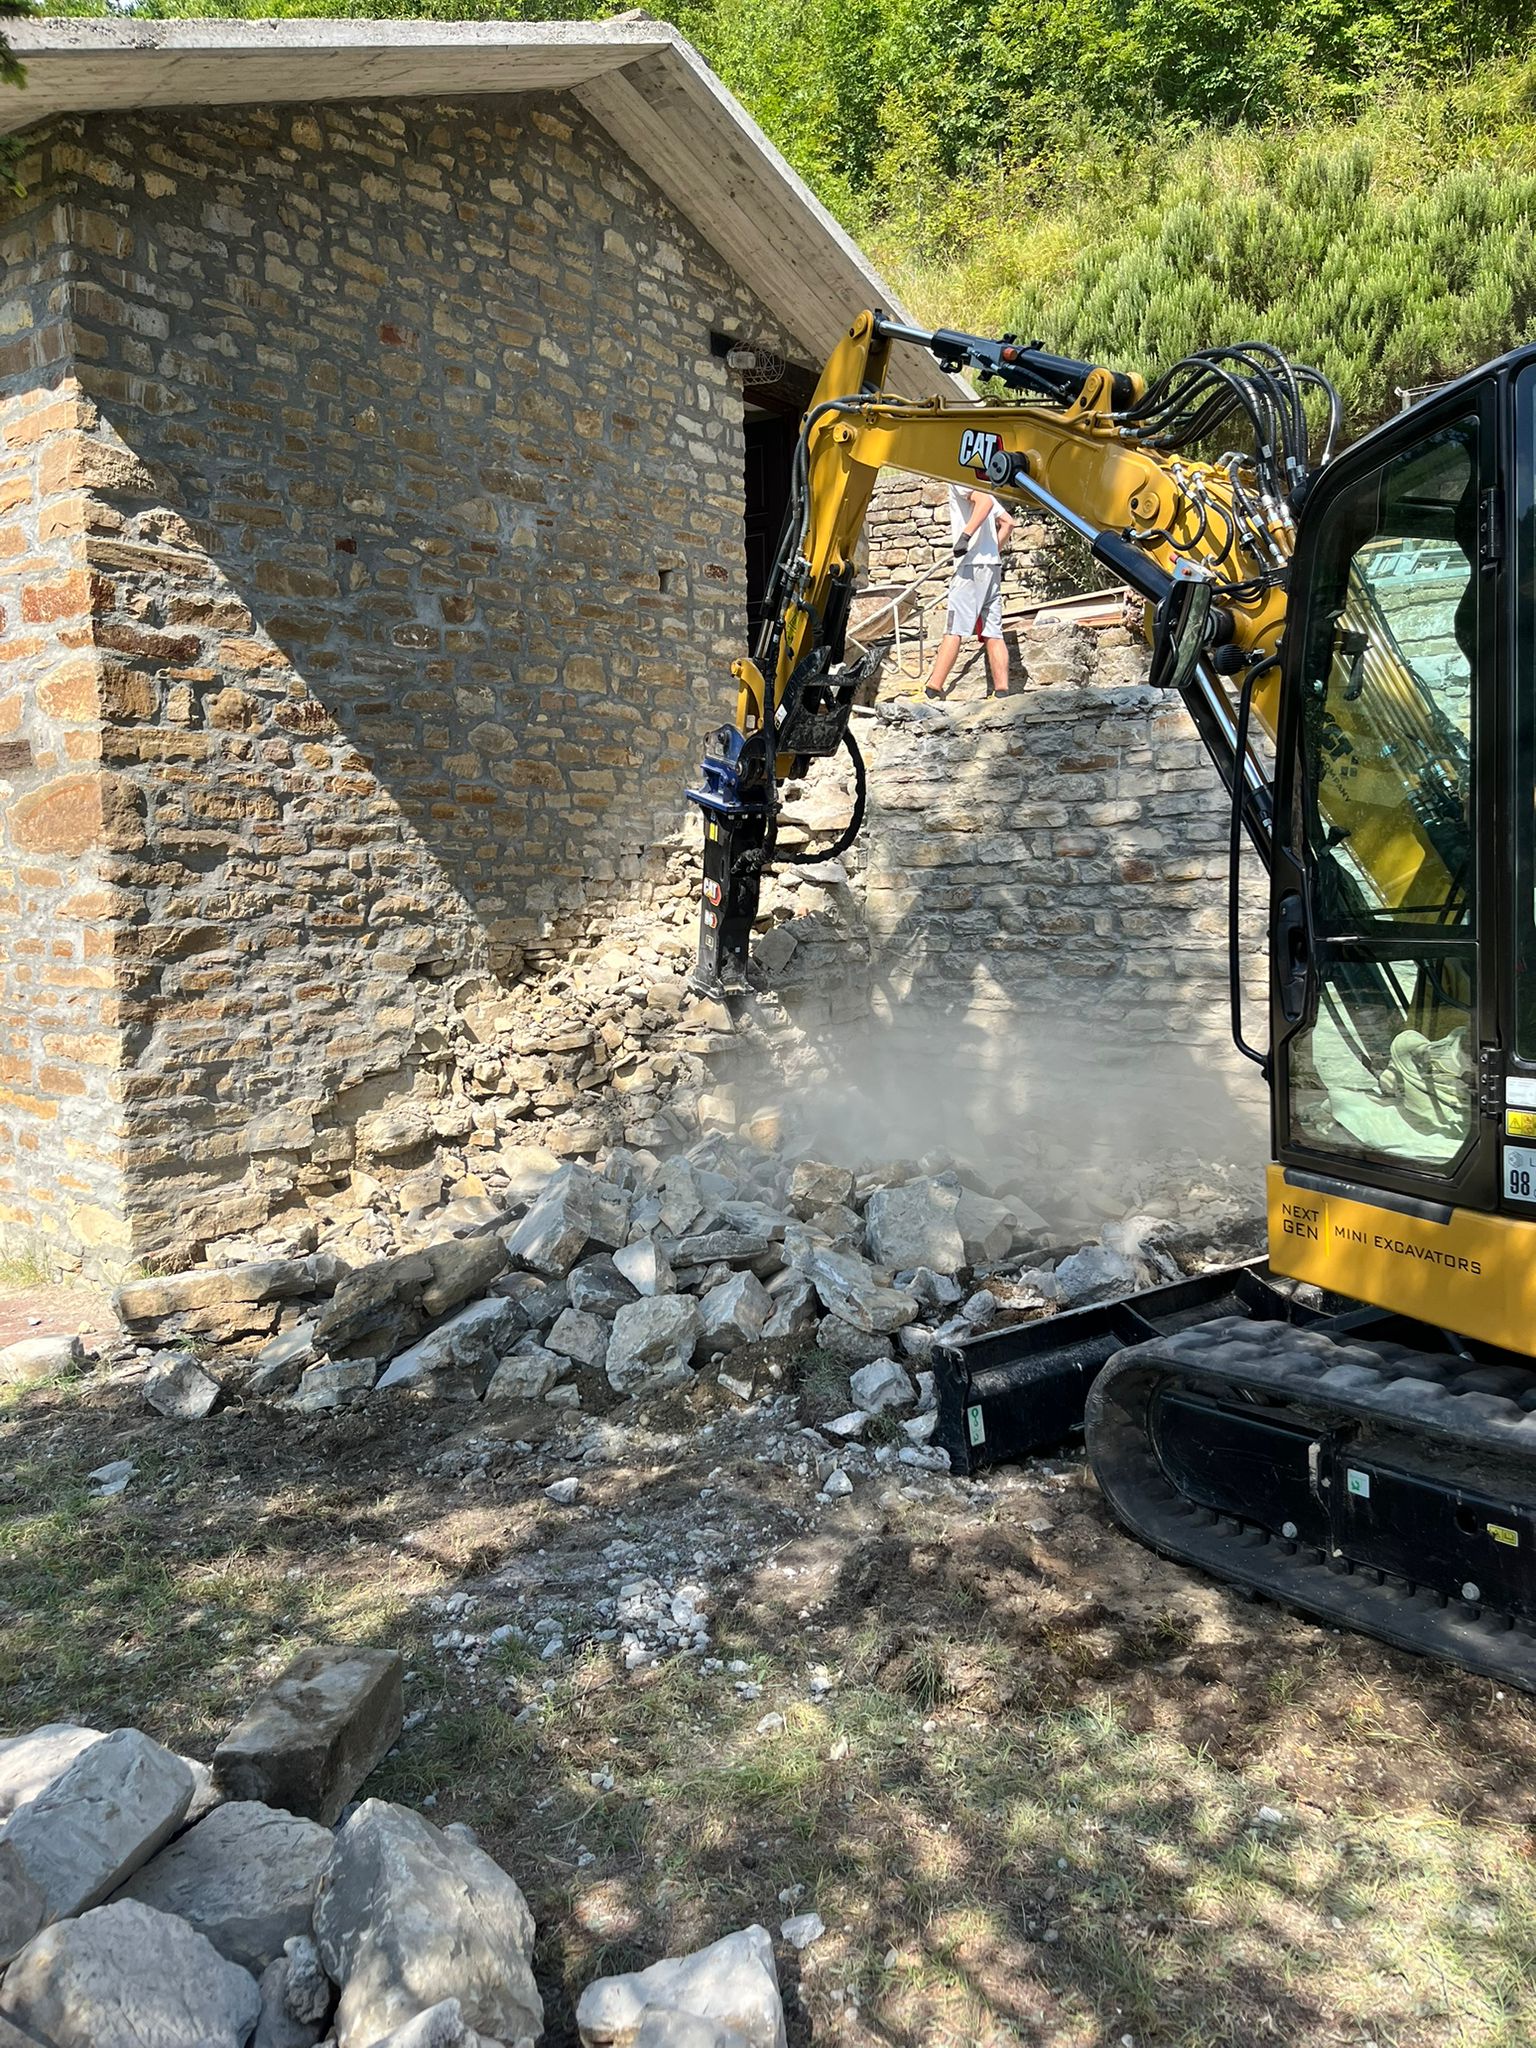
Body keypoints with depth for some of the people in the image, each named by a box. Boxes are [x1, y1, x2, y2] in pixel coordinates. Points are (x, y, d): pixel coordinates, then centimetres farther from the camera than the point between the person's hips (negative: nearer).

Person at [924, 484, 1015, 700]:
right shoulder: (977, 487, 24)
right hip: (992, 565, 8)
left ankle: (932, 690, -12)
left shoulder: (959, 481, -2)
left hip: (972, 564, -8)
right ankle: (1002, 692, -5)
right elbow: (1007, 522, 22)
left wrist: (966, 535, -26)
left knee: (953, 630, -10)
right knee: (992, 633, 2)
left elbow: (985, 501, -20)